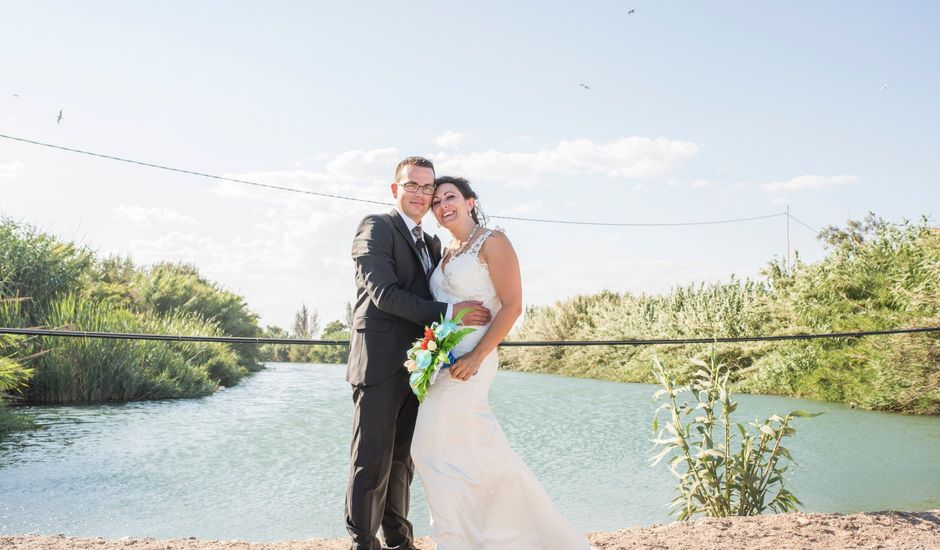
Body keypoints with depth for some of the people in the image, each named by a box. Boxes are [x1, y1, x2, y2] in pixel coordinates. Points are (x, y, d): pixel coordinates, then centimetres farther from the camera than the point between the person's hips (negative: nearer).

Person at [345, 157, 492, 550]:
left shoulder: (433, 244, 21)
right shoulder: (376, 227, -4)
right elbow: (384, 293, -16)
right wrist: (449, 312, -20)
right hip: (381, 364, -7)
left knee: (402, 459, 15)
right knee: (372, 462, -2)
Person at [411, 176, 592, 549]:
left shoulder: (492, 242, -7)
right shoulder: (447, 252, 16)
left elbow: (512, 305, -14)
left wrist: (476, 358, -20)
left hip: (468, 362, -8)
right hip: (444, 360, 8)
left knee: (437, 450, -5)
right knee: (480, 452, 10)